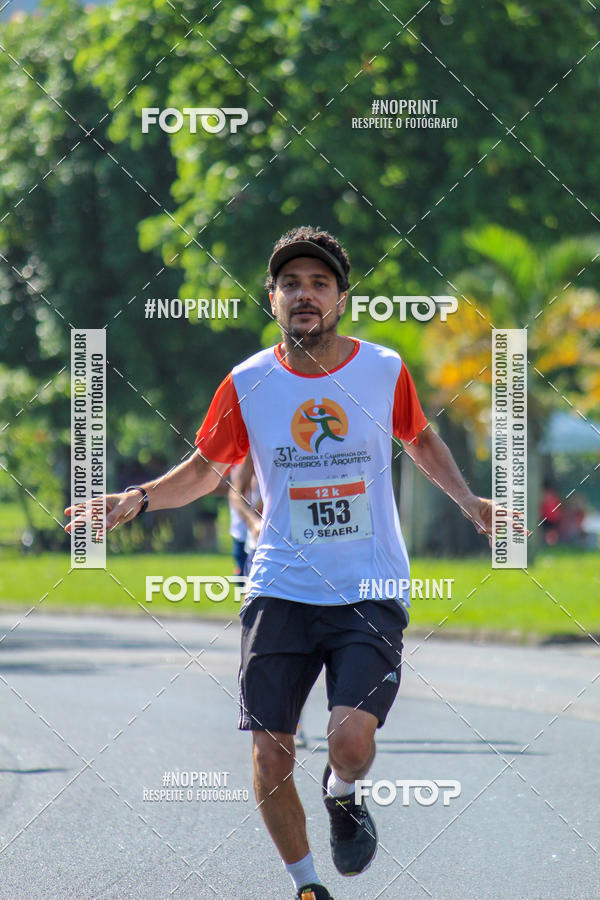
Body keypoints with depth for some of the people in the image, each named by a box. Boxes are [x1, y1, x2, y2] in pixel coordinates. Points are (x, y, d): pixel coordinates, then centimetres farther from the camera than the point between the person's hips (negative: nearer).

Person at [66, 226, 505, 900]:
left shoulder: (384, 369, -1)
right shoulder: (247, 383, -1)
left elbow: (421, 440, 19)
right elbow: (205, 469, 13)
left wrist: (466, 500, 5)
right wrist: (139, 497, -3)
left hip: (371, 591, -1)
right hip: (280, 590, 1)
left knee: (351, 737, -20)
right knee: (270, 754, -4)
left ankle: (342, 794, 17)